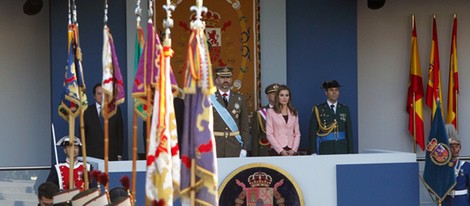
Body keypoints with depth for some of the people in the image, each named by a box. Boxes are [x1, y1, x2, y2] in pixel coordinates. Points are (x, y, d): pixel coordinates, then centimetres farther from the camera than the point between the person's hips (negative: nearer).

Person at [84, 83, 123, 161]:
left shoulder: (115, 110, 8)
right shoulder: (87, 111, 5)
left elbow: (120, 134, 9)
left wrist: (119, 154, 3)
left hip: (112, 155, 1)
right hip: (92, 155, -1)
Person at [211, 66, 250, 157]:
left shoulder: (240, 99, 9)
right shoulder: (209, 99, 2)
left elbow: (244, 125, 8)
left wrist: (244, 148, 1)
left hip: (234, 149, 2)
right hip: (215, 147, -2)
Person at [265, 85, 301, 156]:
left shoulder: (294, 113, 13)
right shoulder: (271, 112, 3)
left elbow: (297, 134, 10)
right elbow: (269, 134, -4)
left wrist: (294, 150, -6)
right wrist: (281, 150, -12)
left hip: (291, 151, 3)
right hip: (277, 151, -3)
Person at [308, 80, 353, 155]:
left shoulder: (345, 109, 13)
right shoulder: (318, 110, 3)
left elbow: (349, 132, 12)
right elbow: (312, 132, 1)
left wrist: (350, 152, 5)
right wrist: (313, 153, -7)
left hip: (342, 150, 2)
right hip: (325, 150, -2)